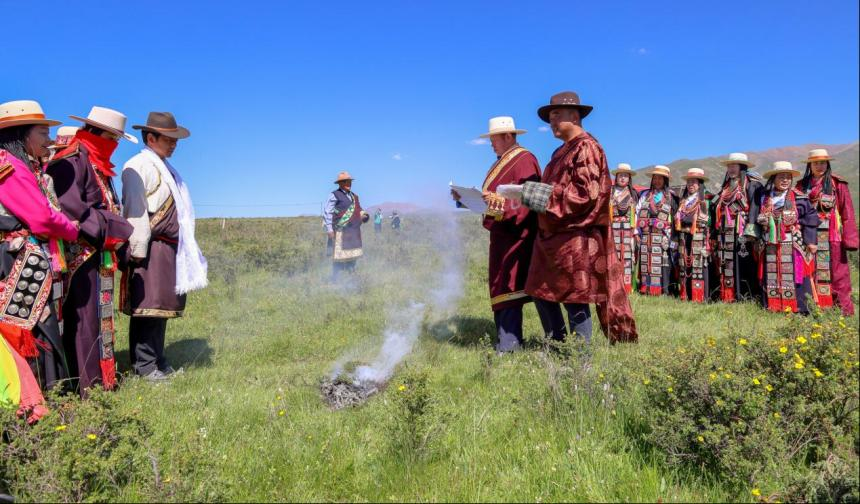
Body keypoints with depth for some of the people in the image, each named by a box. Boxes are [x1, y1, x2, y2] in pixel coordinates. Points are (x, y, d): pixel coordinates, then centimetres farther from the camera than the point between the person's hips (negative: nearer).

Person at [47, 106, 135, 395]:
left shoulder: (99, 166, 19)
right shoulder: (72, 161, -10)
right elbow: (72, 208, -21)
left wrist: (114, 230, 5)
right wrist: (113, 229, -16)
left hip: (99, 255, 10)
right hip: (79, 256, -9)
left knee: (101, 317, 12)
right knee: (82, 317, -7)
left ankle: (101, 378, 20)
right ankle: (84, 385, -2)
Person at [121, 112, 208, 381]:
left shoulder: (165, 167, 23)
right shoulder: (138, 166, -7)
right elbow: (135, 212, -15)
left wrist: (185, 249, 21)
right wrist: (139, 249, -19)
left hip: (169, 248, 9)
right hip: (151, 248, -9)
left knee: (162, 307, 12)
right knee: (148, 307, -6)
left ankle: (157, 361, 20)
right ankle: (144, 366, 0)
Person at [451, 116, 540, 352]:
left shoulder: (524, 160, -9)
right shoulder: (502, 162, 20)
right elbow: (488, 197, 21)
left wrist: (500, 201, -32)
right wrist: (466, 197, 12)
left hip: (515, 234, -10)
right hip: (501, 234, 10)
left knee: (507, 287, -12)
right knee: (499, 288, 10)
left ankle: (508, 346, -11)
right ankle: (505, 341, 16)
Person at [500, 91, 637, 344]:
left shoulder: (586, 147, -9)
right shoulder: (561, 152, 19)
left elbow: (585, 192, -19)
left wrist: (532, 193, -18)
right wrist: (525, 192, 4)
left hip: (574, 237, -9)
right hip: (551, 236, 9)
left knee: (574, 298, -3)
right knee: (542, 294, 11)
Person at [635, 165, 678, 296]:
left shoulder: (670, 196, 8)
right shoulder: (645, 194, 15)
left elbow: (676, 216, 4)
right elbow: (638, 212, 10)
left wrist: (671, 235, -5)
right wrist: (636, 231, 0)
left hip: (662, 235, -2)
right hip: (646, 234, 3)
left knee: (663, 261, -8)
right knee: (646, 260, 0)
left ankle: (664, 290, -6)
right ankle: (646, 289, 4)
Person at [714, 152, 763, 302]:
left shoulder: (752, 184, -1)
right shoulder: (727, 186, 22)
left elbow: (754, 207, -12)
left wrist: (748, 232, -21)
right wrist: (716, 232, 18)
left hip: (741, 232, -7)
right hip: (725, 233, 7)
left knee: (744, 265, -8)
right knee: (726, 265, 4)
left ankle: (750, 297, -4)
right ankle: (727, 296, 7)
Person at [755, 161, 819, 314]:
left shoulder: (799, 198, -3)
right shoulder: (764, 197, 7)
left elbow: (811, 219, -4)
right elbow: (758, 221, 16)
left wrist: (810, 241, -8)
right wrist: (759, 241, 14)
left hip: (793, 247, -3)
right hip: (770, 248, 3)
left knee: (794, 277, -3)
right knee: (771, 278, 7)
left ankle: (799, 308, 5)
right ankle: (772, 307, 15)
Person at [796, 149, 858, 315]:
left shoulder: (838, 184, 0)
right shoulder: (802, 185, 10)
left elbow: (847, 212, -4)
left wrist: (849, 239, -11)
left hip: (832, 237, -3)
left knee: (837, 273, -1)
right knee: (810, 273, 6)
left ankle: (844, 310, 4)